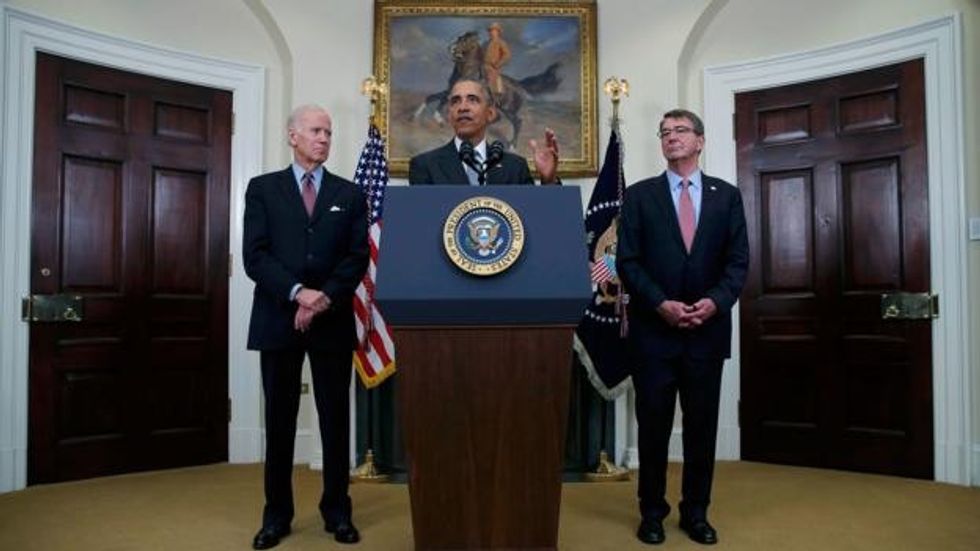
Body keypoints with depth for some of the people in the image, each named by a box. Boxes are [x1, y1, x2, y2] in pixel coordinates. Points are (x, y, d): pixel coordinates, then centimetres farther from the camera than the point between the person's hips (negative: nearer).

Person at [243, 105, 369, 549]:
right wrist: (298, 292, -16)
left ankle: (337, 512, 18)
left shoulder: (350, 194, 10)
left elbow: (358, 257, 1)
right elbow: (254, 256, -3)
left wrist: (325, 298, -13)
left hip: (333, 321, 1)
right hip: (278, 318, 0)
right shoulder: (262, 188, 7)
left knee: (335, 419, 6)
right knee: (279, 420, 7)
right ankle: (277, 513, 20)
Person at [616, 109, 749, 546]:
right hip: (653, 330, -1)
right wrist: (660, 304, -14)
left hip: (708, 329, 2)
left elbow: (738, 260, 4)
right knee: (653, 425, 6)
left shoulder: (726, 195, 9)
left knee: (702, 426, 8)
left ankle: (696, 512, 24)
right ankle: (652, 511, 21)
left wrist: (716, 301, -13)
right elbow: (627, 261, -3)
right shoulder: (639, 195, 4)